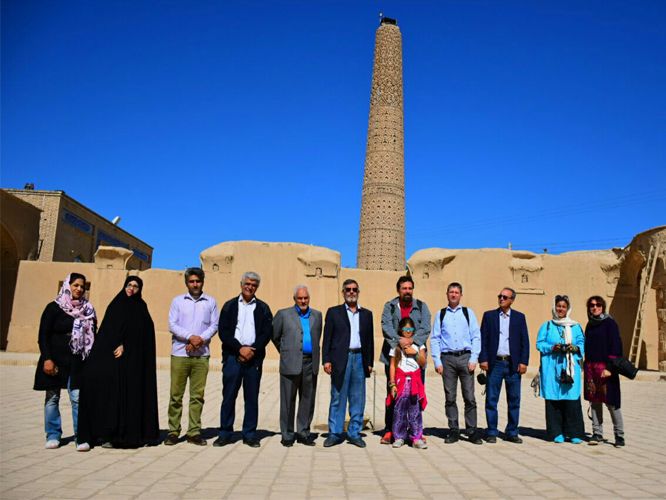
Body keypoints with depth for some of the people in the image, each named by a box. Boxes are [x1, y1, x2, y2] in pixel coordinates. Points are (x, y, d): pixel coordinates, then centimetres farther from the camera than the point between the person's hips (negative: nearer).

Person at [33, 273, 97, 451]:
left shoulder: (88, 310, 9)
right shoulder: (54, 308, 1)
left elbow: (92, 336, 12)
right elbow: (43, 335, -2)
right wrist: (47, 359, -11)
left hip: (78, 362, 1)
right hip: (55, 361, -1)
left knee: (78, 398, -6)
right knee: (52, 398, 6)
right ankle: (53, 436, 17)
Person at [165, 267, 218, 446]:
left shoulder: (210, 302, 9)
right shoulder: (178, 301, 8)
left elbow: (214, 326, 5)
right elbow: (172, 325, -1)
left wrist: (201, 339, -11)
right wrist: (191, 337, -14)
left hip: (201, 354, 1)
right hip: (179, 354, 0)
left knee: (198, 395, 3)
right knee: (176, 394, 2)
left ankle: (194, 431, 11)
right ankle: (173, 431, 12)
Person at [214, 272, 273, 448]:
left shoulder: (263, 308, 10)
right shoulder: (229, 306, 8)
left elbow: (267, 332, 1)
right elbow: (223, 331, -1)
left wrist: (252, 350, -11)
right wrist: (240, 349, -11)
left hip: (254, 357, 1)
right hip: (232, 356, 0)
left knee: (252, 397, 4)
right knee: (228, 396, 1)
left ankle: (250, 434, 12)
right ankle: (225, 433, 10)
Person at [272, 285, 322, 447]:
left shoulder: (317, 315, 13)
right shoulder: (283, 314, 3)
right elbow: (274, 336, 9)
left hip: (310, 364, 3)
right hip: (291, 363, -3)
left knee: (308, 400, 8)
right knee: (288, 400, 2)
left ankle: (303, 433, 19)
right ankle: (287, 435, 13)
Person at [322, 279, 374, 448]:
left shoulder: (366, 314, 14)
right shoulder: (334, 312, 6)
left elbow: (369, 340, 13)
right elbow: (327, 338, 3)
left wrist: (370, 362, 8)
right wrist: (326, 360, -5)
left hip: (359, 359, 3)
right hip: (340, 359, -2)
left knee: (358, 399, 6)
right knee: (338, 398, 2)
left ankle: (354, 433, 16)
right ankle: (335, 433, 11)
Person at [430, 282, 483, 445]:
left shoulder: (468, 313, 9)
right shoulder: (441, 315, 9)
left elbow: (476, 337, 5)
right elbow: (435, 339, 6)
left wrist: (473, 359, -5)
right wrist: (437, 361, -2)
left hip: (465, 357, 0)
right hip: (447, 358, 1)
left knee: (469, 397, 0)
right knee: (450, 397, 4)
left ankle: (472, 431, 9)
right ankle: (453, 431, 13)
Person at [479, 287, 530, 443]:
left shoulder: (519, 317, 8)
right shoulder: (489, 315, 6)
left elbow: (524, 341, 5)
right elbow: (483, 339, 3)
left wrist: (523, 362, -2)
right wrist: (483, 359, -6)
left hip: (513, 364, 1)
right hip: (495, 363, -1)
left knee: (514, 400, 6)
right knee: (491, 399, 2)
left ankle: (511, 433, 18)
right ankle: (491, 432, 11)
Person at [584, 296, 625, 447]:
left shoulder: (609, 323, -4)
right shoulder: (590, 324, 14)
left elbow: (616, 345, -10)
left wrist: (610, 367, -16)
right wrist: (586, 365, 11)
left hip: (605, 367, -6)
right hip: (591, 367, 6)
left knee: (610, 402, -4)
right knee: (594, 401, 7)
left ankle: (619, 435, 7)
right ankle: (597, 434, 13)